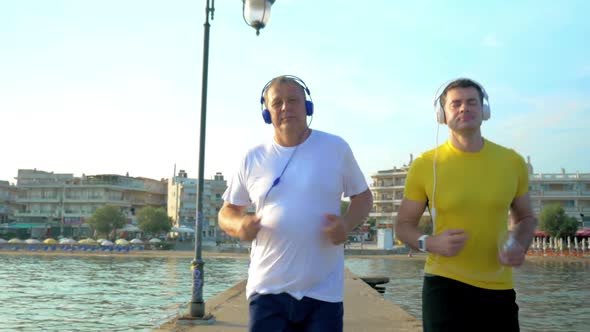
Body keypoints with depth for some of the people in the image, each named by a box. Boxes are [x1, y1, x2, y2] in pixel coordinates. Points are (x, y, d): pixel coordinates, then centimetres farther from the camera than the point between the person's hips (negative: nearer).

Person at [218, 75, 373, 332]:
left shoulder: (336, 148, 1)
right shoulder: (253, 158, 4)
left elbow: (363, 196, 10)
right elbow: (227, 212, 11)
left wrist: (347, 224, -12)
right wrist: (239, 226, -13)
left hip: (323, 291, -1)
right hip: (268, 290, 1)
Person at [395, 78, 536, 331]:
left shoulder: (512, 162, 1)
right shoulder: (425, 165, -8)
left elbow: (525, 218, 15)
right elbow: (403, 225, 1)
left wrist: (520, 246, -7)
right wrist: (429, 243, -20)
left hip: (498, 289, 3)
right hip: (445, 285, -3)